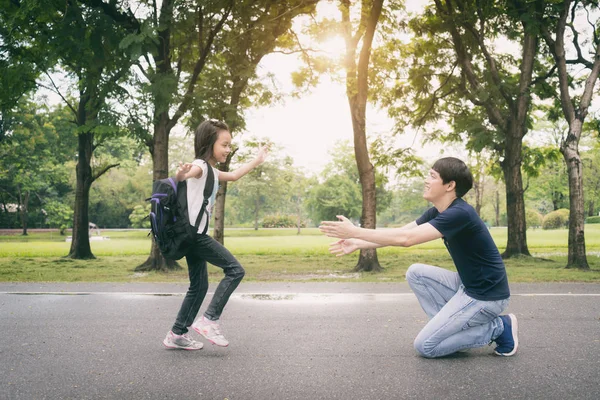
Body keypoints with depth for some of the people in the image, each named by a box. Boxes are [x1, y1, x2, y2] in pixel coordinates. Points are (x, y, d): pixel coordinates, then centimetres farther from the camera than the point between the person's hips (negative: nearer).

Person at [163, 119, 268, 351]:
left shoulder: (212, 172, 19)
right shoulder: (200, 166, -10)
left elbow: (233, 176, 37)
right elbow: (185, 175, -33)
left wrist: (257, 161, 43)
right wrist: (181, 174, -57)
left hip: (196, 236, 10)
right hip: (194, 234, -10)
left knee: (199, 286, 13)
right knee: (235, 270, -9)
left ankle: (177, 334, 18)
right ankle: (209, 320, -6)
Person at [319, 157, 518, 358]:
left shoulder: (460, 213, -25)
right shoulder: (438, 212, 4)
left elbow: (406, 238, -31)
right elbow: (402, 231, 4)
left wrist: (355, 232, -28)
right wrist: (358, 243, -4)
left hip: (486, 296, -9)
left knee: (425, 346, -6)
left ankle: (498, 328, 3)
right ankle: (449, 327, 9)